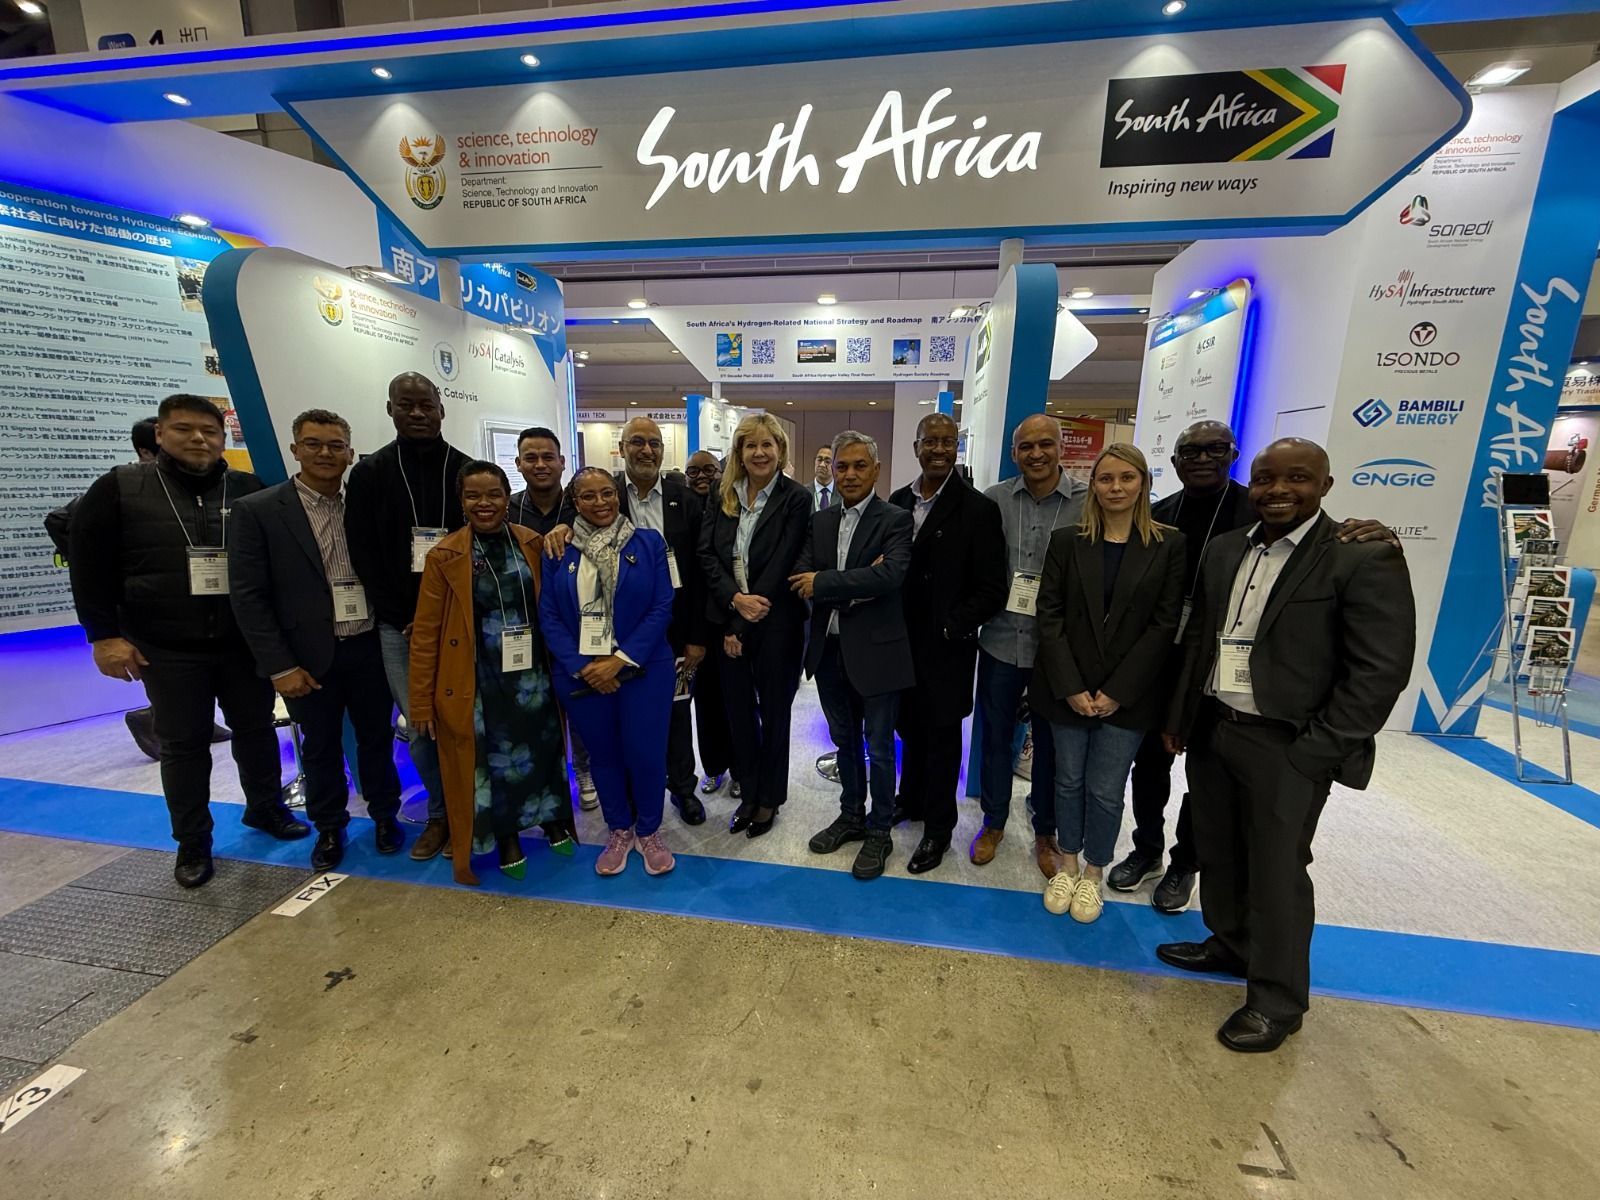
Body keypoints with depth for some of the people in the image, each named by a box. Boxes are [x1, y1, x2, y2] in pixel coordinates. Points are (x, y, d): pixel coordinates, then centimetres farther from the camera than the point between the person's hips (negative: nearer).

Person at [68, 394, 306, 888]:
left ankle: (265, 808, 34)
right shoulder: (120, 488, -1)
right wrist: (104, 635, -6)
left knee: (256, 728, 13)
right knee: (183, 744, 9)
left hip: (244, 643, 1)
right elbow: (90, 566, 0)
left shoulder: (250, 490, 1)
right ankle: (192, 842, 25)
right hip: (168, 649, -1)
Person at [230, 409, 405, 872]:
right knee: (320, 747, 15)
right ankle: (329, 828, 34)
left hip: (369, 648, 2)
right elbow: (248, 596, -7)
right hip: (310, 657, -1)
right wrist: (279, 665, -11)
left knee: (376, 738, 15)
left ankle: (385, 815, 34)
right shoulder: (257, 510, -5)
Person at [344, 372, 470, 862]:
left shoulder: (468, 471, 3)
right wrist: (404, 616, -7)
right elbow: (363, 553, 2)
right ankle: (439, 814, 25)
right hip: (399, 624, 1)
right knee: (419, 727, 7)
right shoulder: (369, 473, 5)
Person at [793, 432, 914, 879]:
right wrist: (854, 587, -18)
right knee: (844, 740, 21)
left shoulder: (895, 519, -8)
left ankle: (879, 830, 31)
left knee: (878, 747, 11)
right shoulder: (820, 521, 7)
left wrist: (823, 583, -19)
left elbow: (891, 574, -25)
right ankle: (851, 815, 41)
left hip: (874, 650, -5)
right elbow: (800, 577, -4)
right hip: (829, 650, 5)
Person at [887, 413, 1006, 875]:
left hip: (947, 647, -4)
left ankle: (937, 827, 31)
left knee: (942, 735, 11)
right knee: (910, 726, 18)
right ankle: (911, 799, 42)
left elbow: (991, 591, -11)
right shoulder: (898, 501, 4)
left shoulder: (978, 509, -10)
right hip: (904, 642, 4)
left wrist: (949, 627, -15)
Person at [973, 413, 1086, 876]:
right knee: (994, 736, 14)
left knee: (1050, 744, 14)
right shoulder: (993, 500, 0)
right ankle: (994, 822, 36)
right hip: (1001, 641, 2)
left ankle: (1045, 833, 36)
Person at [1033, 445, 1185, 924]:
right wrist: (1070, 687, -10)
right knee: (1069, 780, 13)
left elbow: (1165, 624, -5)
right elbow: (1049, 615, -3)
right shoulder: (1067, 541, 1)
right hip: (1068, 690, 1)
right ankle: (1068, 863, 34)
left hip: (1128, 696, -1)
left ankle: (1093, 872, 31)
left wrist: (1118, 691, -10)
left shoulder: (1169, 545, -1)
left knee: (1106, 790, 7)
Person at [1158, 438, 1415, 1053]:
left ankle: (1277, 998, 29)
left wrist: (1316, 750, -15)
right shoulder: (1225, 549, 7)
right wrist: (1178, 716, 10)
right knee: (1217, 850, 19)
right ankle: (1229, 944, 42)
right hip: (1210, 729, 6)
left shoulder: (1365, 559, -11)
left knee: (1276, 870, 7)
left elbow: (1381, 670, -12)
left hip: (1286, 746, -5)